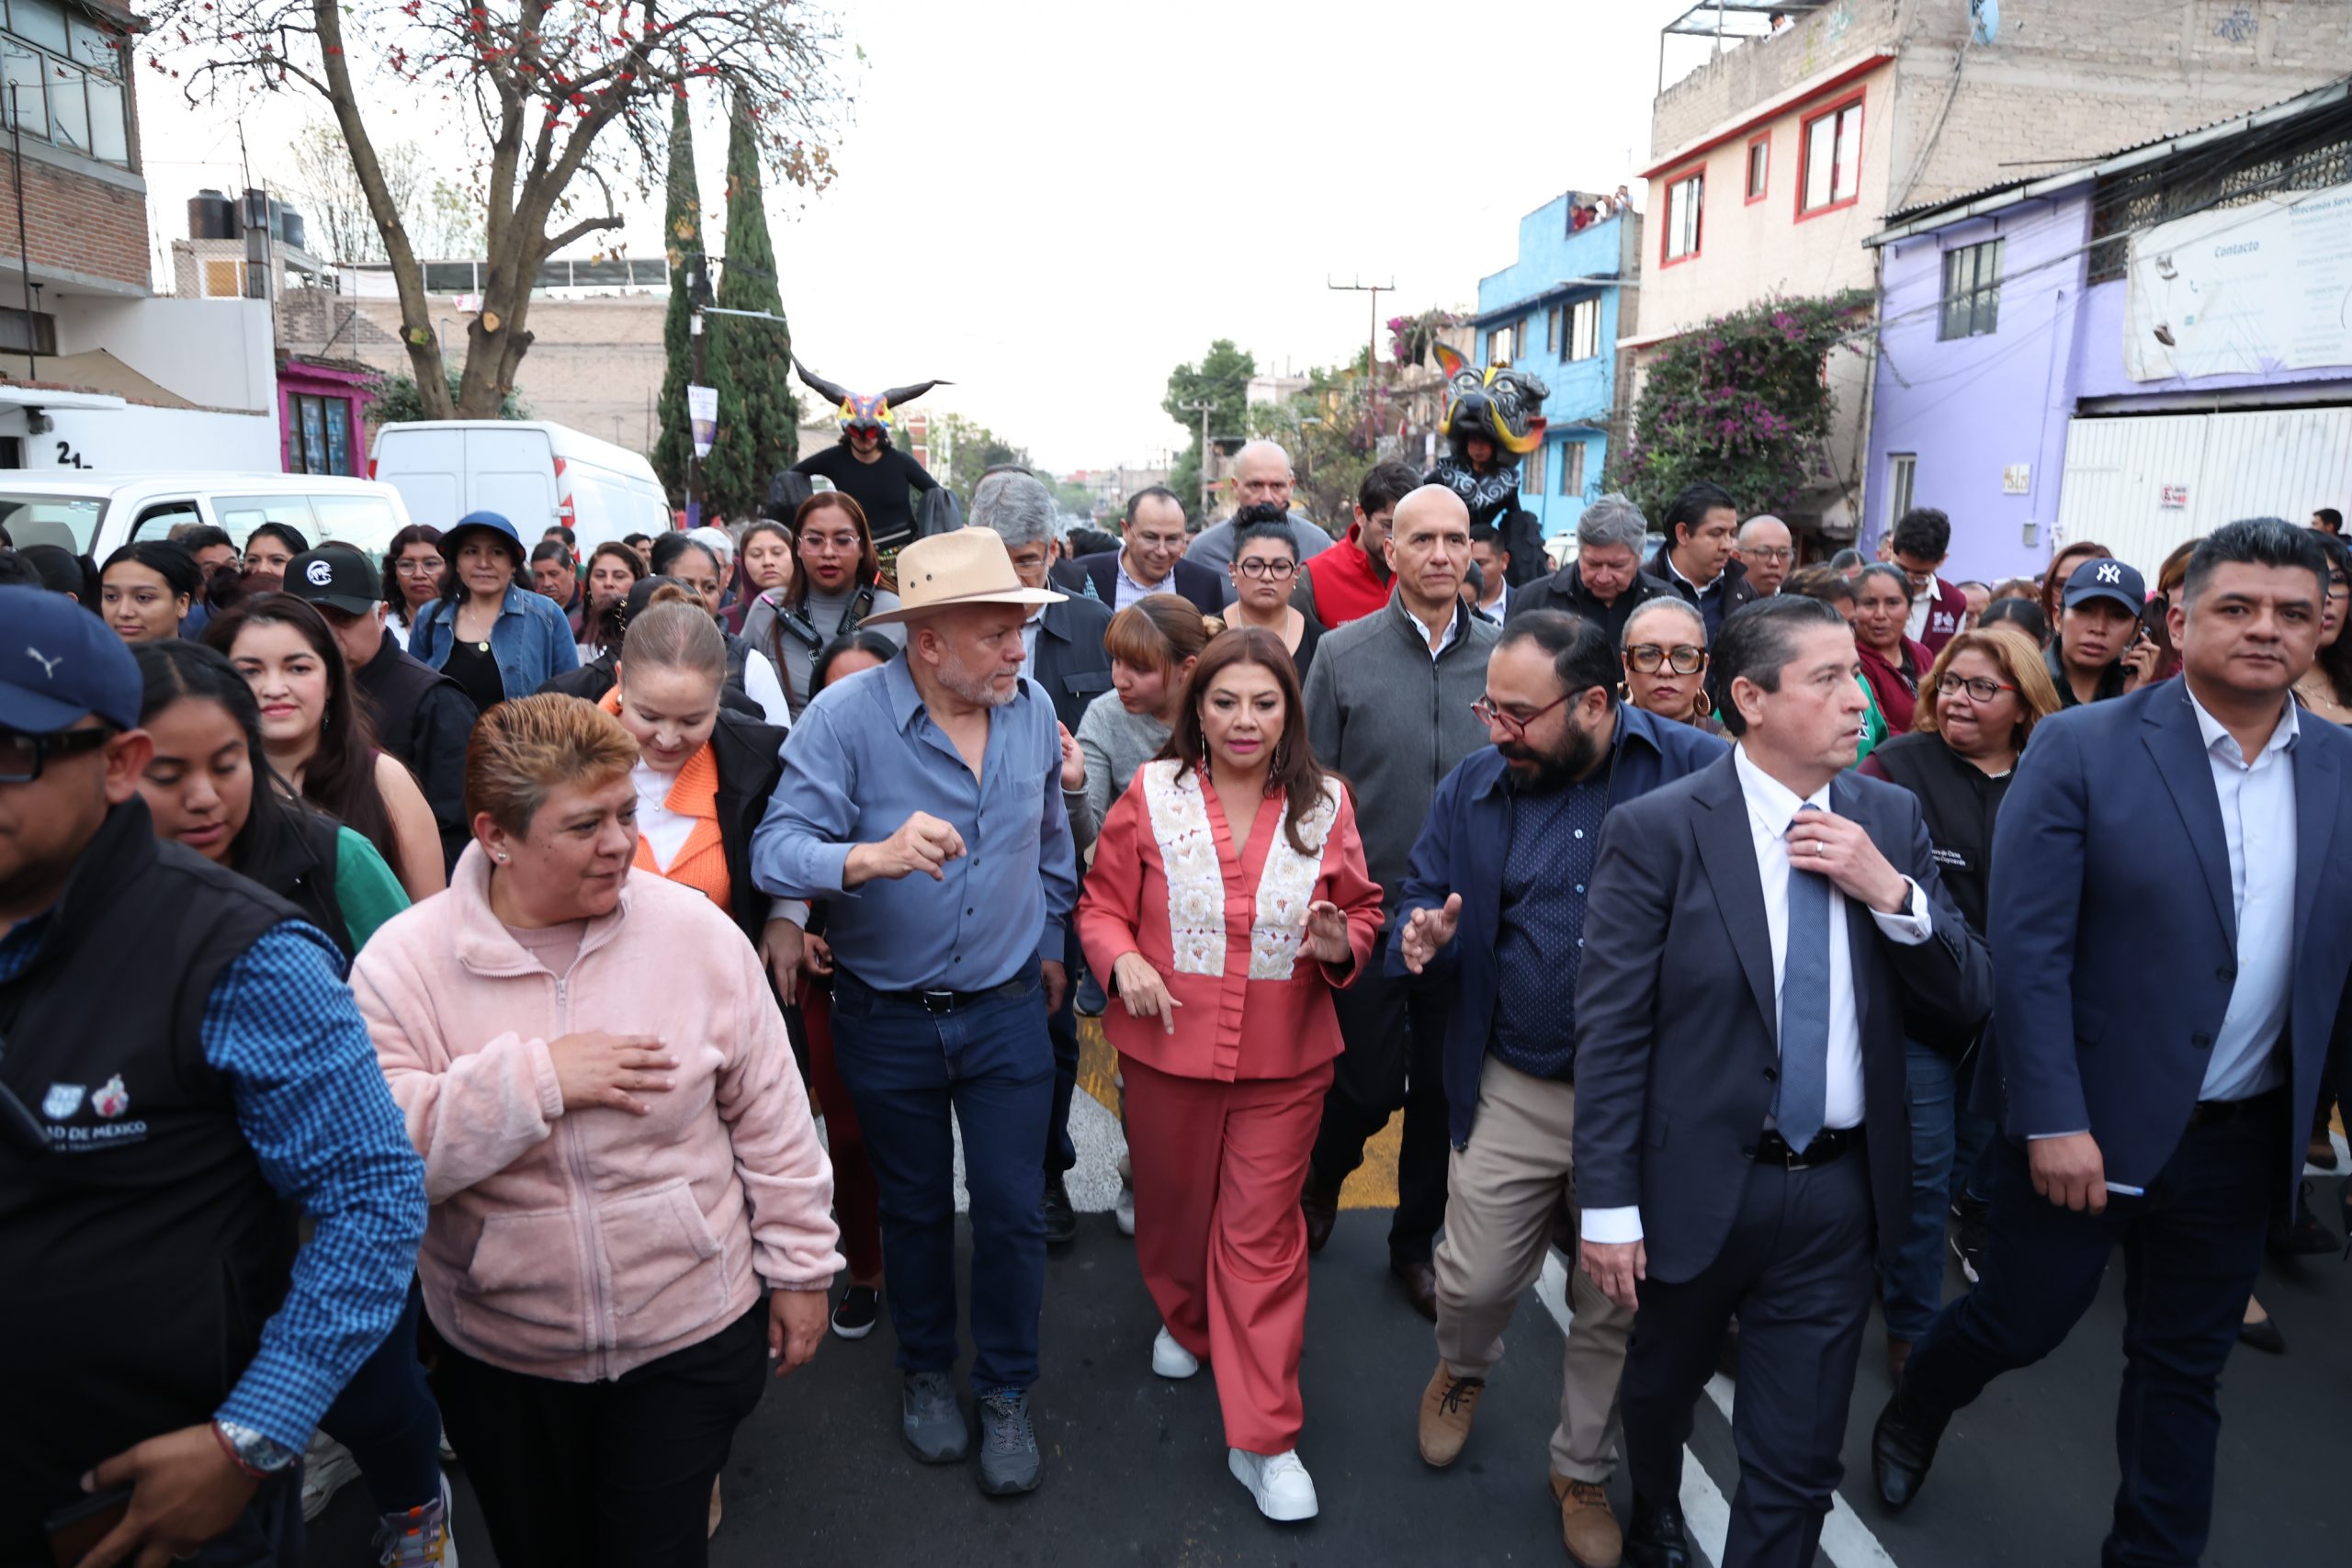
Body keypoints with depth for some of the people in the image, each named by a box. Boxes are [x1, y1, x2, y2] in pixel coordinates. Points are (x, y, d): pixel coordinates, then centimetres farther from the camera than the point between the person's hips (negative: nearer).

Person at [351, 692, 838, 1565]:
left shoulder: (696, 930, -10)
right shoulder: (402, 963, -11)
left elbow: (770, 1116, -4)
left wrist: (799, 1265, -1)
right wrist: (535, 1078, -25)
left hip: (690, 1334, -1)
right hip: (498, 1360, 1)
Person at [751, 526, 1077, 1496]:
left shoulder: (1032, 709, -4)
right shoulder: (846, 717, -18)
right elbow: (777, 851, -25)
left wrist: (1050, 943, 20)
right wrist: (875, 855, -44)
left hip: (1006, 1008, 2)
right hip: (888, 1017, -2)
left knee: (1013, 1209, 7)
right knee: (915, 1208, 17)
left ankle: (1005, 1392, 29)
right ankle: (926, 1372, 41)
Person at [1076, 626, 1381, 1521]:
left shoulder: (1325, 805, -2)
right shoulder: (1151, 794, -6)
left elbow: (1362, 910, 8)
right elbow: (1102, 905, 1)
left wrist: (1343, 945, -14)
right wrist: (1122, 959, -19)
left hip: (1284, 1061, 0)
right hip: (1168, 1049, 1)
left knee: (1263, 1237, 4)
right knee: (1173, 1207, 20)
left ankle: (1264, 1440, 17)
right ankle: (1183, 1321, 53)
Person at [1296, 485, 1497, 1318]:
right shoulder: (1343, 653, -3)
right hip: (1369, 908, -2)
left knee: (1444, 1091, 12)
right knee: (1369, 1083, 3)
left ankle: (1416, 1242, 33)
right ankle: (1322, 1182, 36)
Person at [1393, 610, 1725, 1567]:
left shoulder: (1698, 770, -11)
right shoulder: (1473, 787, -1)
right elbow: (1425, 892, 11)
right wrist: (1423, 937, -13)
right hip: (1513, 1093, 2)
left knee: (1616, 1308, 15)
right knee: (1473, 1282, 9)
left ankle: (1584, 1470, 40)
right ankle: (1462, 1372, 46)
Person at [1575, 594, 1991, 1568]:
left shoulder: (1890, 819, -1)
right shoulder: (1658, 829, -15)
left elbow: (1970, 999, 1)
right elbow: (1610, 1031, -14)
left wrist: (1891, 891, -17)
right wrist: (1609, 1206, -14)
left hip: (1840, 1190, 2)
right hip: (1699, 1184, -2)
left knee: (1798, 1464, 10)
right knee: (1661, 1389, 25)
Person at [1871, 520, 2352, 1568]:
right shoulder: (2082, 748, -12)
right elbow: (2026, 948, -15)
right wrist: (2054, 1122, -18)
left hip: (2243, 1140, 4)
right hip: (2091, 1124, -3)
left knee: (2184, 1369, 18)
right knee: (2019, 1322, 13)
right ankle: (1910, 1419, 44)